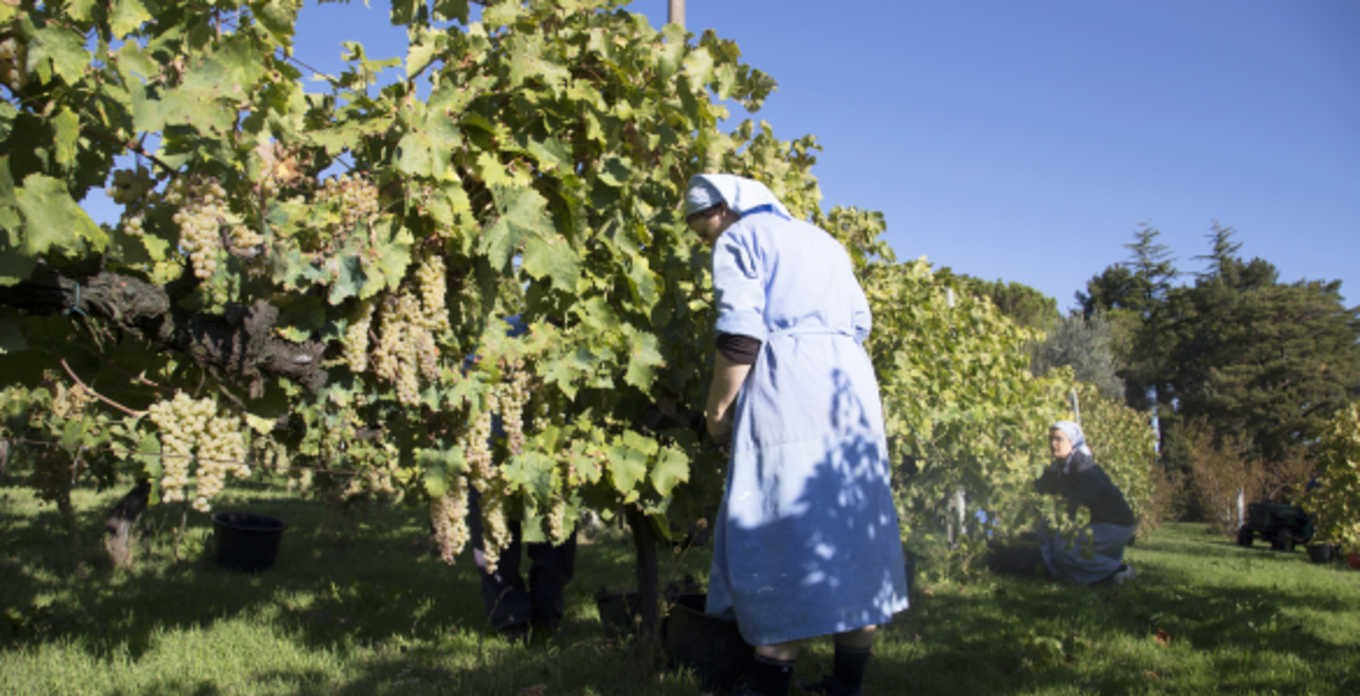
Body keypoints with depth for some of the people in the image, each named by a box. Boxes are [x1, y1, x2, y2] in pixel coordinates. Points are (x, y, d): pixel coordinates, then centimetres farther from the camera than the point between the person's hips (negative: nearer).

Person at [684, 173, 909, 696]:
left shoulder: (741, 239, 4)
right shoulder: (822, 240, 27)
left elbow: (740, 336, -9)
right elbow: (861, 323, 23)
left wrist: (717, 409, -3)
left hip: (787, 390, -8)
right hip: (851, 380, 8)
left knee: (778, 527, -7)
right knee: (849, 529, 7)